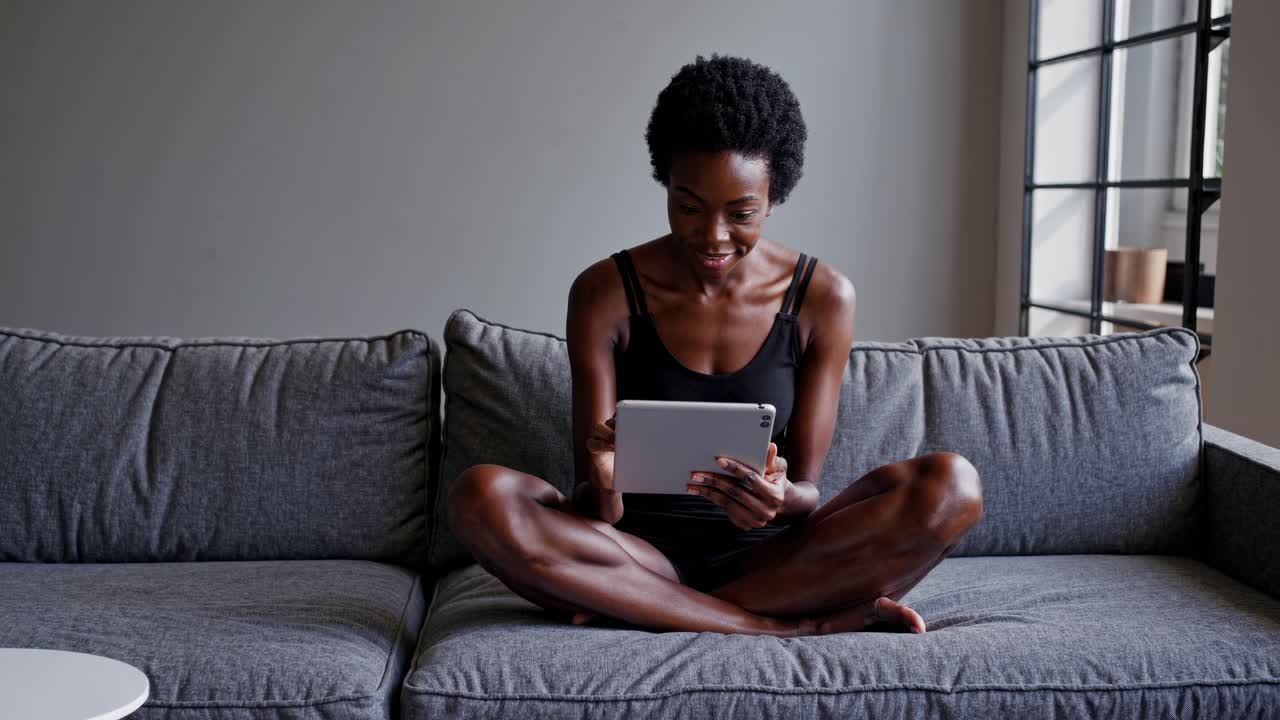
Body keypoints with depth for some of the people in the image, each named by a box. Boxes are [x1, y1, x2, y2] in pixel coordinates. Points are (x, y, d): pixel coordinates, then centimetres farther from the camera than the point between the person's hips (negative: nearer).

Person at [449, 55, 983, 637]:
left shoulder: (823, 298, -1)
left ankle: (637, 610, -21)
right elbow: (597, 516, -6)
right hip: (642, 553, 0)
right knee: (482, 496, -30)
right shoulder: (605, 293, -4)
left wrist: (780, 497, -28)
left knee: (951, 486, -24)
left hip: (768, 556, 0)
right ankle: (796, 626, -25)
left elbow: (808, 491, -2)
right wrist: (602, 487, -31)